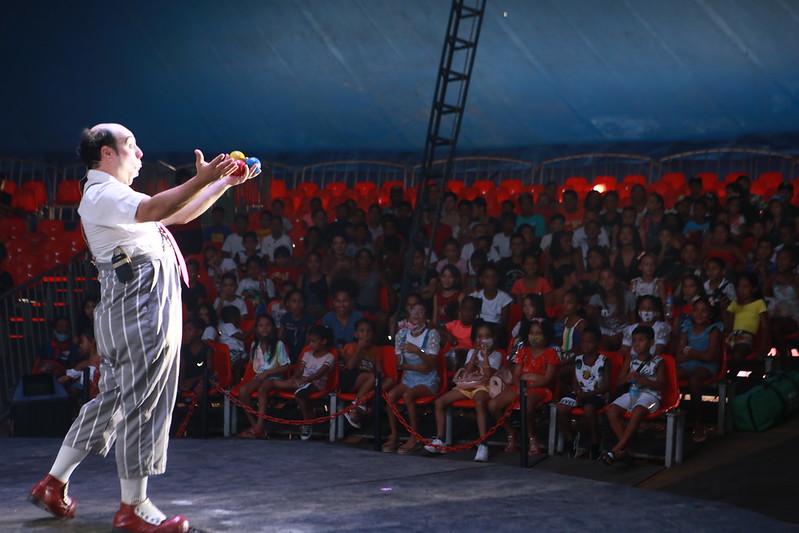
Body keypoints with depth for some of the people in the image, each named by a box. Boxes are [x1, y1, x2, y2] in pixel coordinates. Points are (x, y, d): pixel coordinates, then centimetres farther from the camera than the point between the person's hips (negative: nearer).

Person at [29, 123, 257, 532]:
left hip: (131, 313, 11)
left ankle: (53, 485, 21)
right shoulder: (102, 195, -10)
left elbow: (180, 214, 27)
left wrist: (226, 183, 20)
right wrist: (201, 180, -39)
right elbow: (153, 209, -31)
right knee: (143, 404, -6)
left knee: (111, 399, 15)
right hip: (140, 312, -11)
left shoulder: (115, 196, 25)